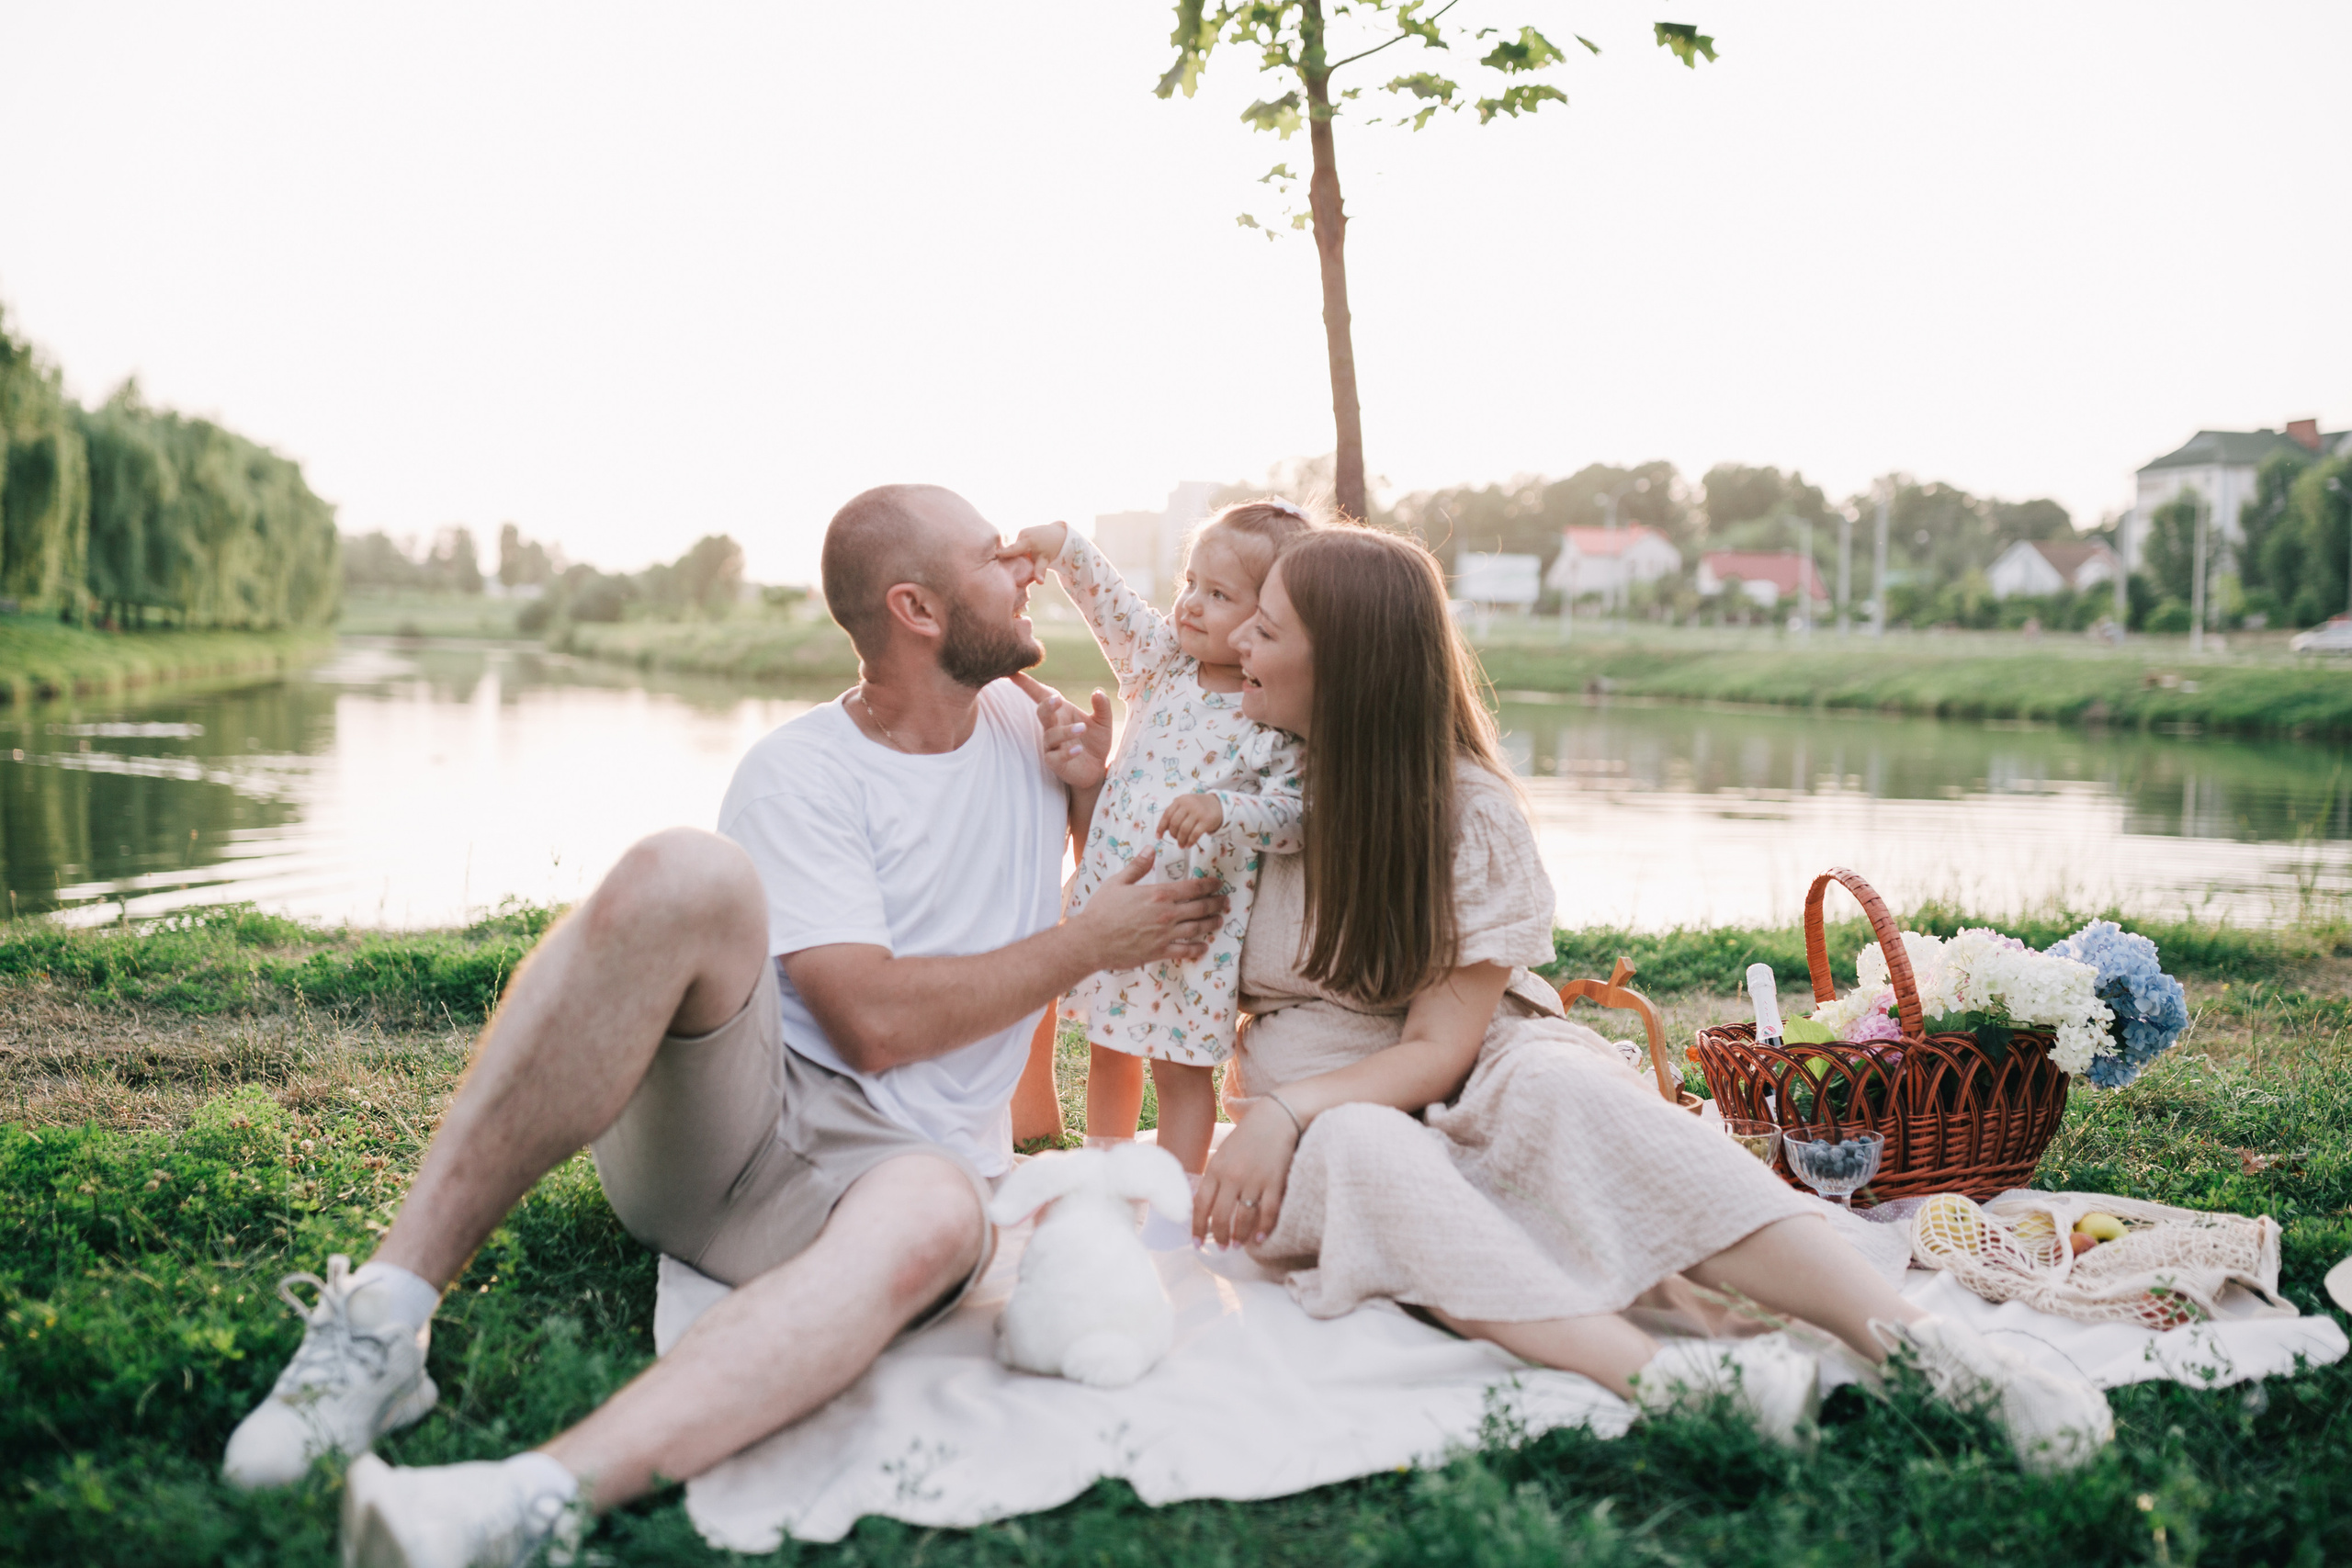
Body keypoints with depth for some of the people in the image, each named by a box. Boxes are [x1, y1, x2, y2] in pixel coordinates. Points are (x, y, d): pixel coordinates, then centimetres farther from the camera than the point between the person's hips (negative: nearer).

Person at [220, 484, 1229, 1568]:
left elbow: (1143, 886, 31)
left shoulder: (1028, 721, 15)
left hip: (896, 1156, 3)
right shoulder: (800, 775, -2)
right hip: (734, 1104, -2)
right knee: (687, 876, -34)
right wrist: (1089, 944, -4)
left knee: (932, 1222, -38)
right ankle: (383, 1314, -32)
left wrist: (1087, 789, 8)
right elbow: (873, 1020, -12)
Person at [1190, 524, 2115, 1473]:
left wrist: (1281, 1109, -27)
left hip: (1465, 1107, -1)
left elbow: (1437, 1049, -13)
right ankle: (1656, 1376, -57)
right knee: (1365, 1149, -36)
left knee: (1554, 1082, -36)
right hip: (1320, 1126, 2)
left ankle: (1916, 1345, -46)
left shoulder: (1469, 810, -6)